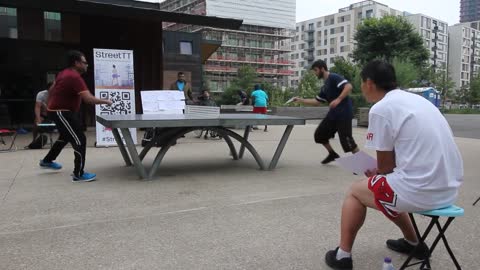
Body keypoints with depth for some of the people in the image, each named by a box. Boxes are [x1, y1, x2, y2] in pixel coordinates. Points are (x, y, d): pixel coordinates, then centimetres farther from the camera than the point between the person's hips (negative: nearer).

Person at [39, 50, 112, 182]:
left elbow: (52, 90, 20)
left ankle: (47, 160, 47)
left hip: (57, 110, 11)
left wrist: (49, 105, 30)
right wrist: (105, 101, -18)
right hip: (61, 113, -11)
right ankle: (78, 174, -4)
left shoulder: (64, 73, 8)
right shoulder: (75, 77, -24)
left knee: (66, 136, 30)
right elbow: (89, 99, -32)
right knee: (80, 140, -10)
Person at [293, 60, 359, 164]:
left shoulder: (333, 77, -9)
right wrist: (301, 100, 18)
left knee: (347, 141, -11)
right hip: (333, 114, 9)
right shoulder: (325, 86, 18)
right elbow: (317, 102, 23)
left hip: (343, 114, -9)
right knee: (319, 134, 13)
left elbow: (349, 86, -23)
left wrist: (338, 99, -31)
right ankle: (332, 154, 29)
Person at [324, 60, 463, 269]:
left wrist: (375, 174, 19)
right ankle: (413, 244, 42)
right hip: (448, 188, 8)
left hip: (420, 192, -8)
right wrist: (380, 171, 24)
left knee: (356, 191, 14)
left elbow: (386, 166, -3)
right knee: (393, 187, 32)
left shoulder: (380, 109, -9)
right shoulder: (417, 100, 14)